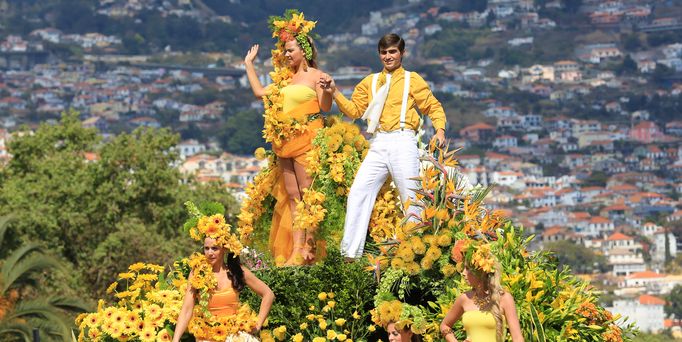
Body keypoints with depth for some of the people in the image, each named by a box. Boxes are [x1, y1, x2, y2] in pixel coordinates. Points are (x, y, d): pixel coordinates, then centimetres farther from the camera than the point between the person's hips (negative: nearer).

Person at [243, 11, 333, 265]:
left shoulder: (316, 76, -3)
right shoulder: (287, 78, 18)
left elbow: (325, 106, -9)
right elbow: (260, 92, 24)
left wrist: (326, 89, -29)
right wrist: (249, 64, 29)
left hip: (307, 138, -7)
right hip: (285, 141, 7)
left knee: (307, 192, -8)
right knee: (292, 194, 4)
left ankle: (308, 248, -5)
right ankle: (295, 249, 3)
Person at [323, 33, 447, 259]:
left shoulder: (412, 79, 8)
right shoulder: (370, 82, 19)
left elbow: (433, 106, 7)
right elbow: (354, 110, 14)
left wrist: (440, 130, -9)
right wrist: (335, 92, 2)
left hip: (403, 142, -4)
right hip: (378, 145, 4)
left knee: (411, 198, -4)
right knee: (358, 192, -5)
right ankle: (350, 253, -4)